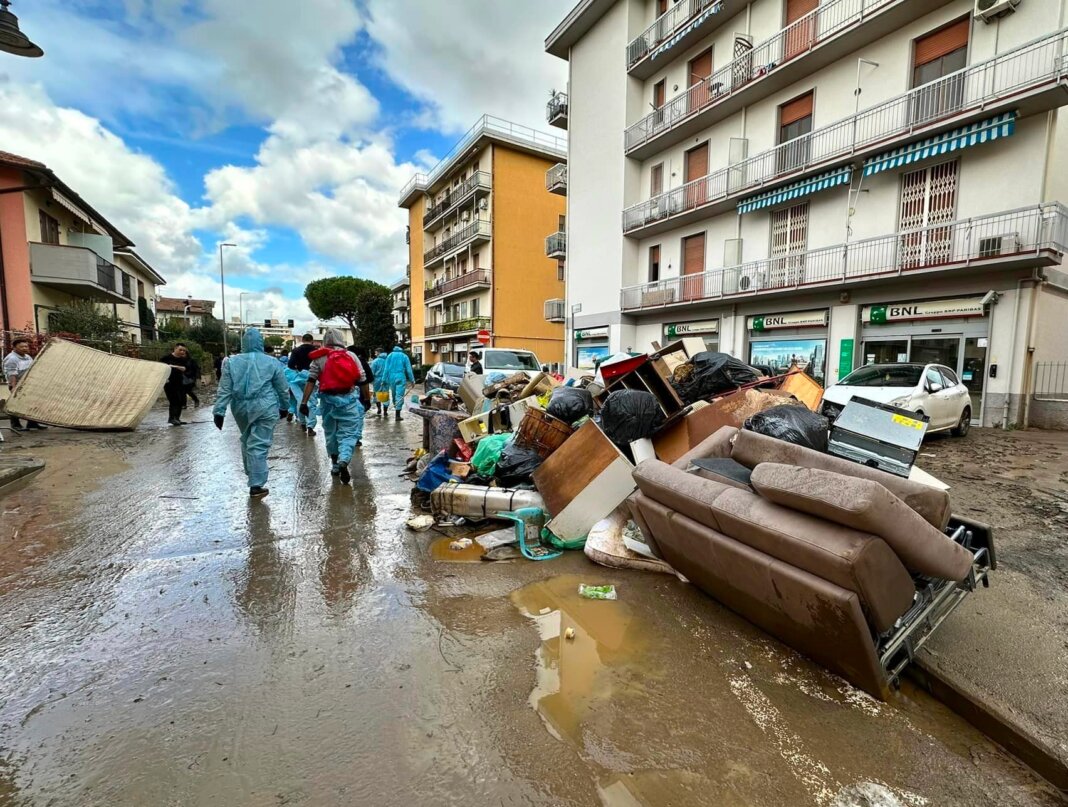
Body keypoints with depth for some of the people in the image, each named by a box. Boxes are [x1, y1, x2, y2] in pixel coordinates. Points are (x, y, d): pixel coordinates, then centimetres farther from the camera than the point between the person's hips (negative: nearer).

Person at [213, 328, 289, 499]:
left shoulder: (231, 361, 3)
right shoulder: (272, 362, -2)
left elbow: (224, 390, -1)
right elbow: (283, 388, 5)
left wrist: (219, 411, 2)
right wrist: (284, 407, 18)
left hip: (241, 408, 3)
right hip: (265, 408, -3)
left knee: (247, 441, 23)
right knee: (259, 445, -4)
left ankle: (251, 475, 36)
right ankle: (256, 485, -5)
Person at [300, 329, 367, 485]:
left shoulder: (319, 358, 3)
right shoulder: (351, 356, 3)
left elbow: (311, 381, -5)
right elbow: (362, 381, 2)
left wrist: (304, 402, -6)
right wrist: (366, 399, 12)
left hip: (328, 399, 2)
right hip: (348, 398, -1)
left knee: (331, 432, 17)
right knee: (349, 433, -1)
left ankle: (335, 464, 29)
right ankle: (343, 462, -23)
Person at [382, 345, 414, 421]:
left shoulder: (390, 356, 10)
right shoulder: (404, 356, 5)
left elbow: (386, 369, 5)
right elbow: (409, 370, 1)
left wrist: (385, 380, 6)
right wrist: (412, 380, 4)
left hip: (391, 377, 3)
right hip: (401, 378, -2)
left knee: (394, 394, 17)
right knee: (399, 396, -5)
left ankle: (396, 407, 26)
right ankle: (397, 415, -7)